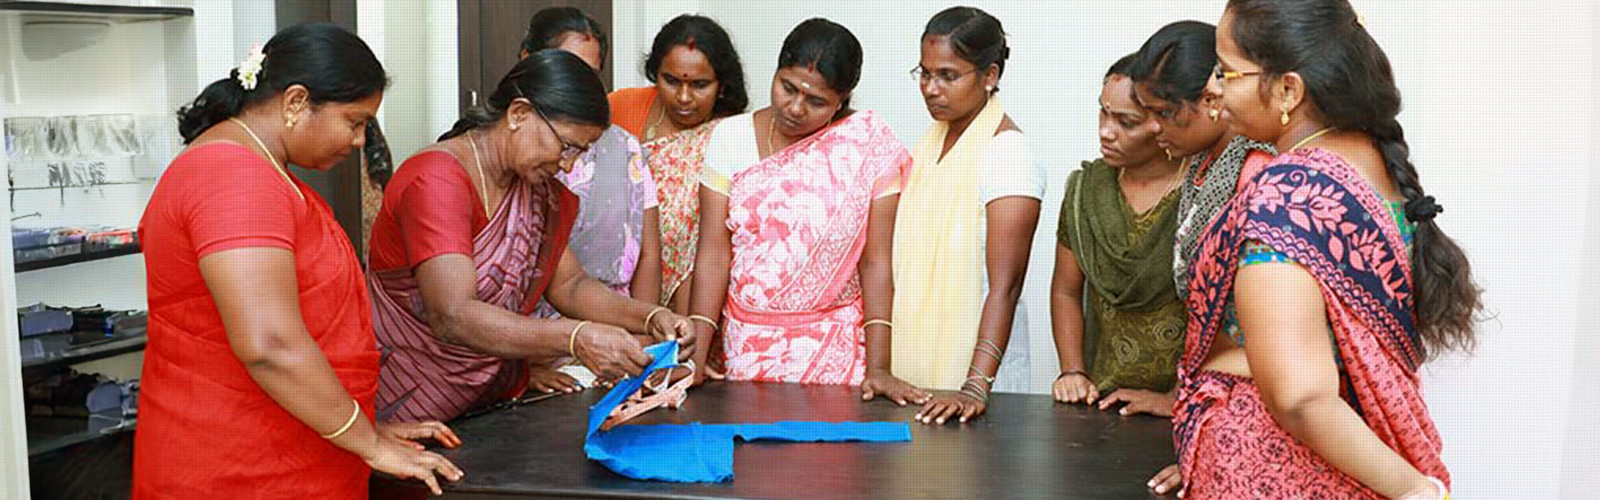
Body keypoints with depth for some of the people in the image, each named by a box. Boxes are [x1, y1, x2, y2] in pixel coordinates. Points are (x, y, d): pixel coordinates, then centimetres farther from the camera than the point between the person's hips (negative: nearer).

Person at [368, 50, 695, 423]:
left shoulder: (537, 189, 9)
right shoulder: (437, 180, -18)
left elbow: (567, 284, 14)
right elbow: (453, 317, -29)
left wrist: (651, 319, -3)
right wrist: (576, 338, -37)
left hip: (495, 403, 7)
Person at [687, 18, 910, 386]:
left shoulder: (869, 145, -7)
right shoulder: (731, 136, -1)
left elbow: (876, 262, -9)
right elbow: (714, 253, -5)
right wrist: (697, 353, -14)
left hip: (835, 345, -2)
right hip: (745, 342, 2)